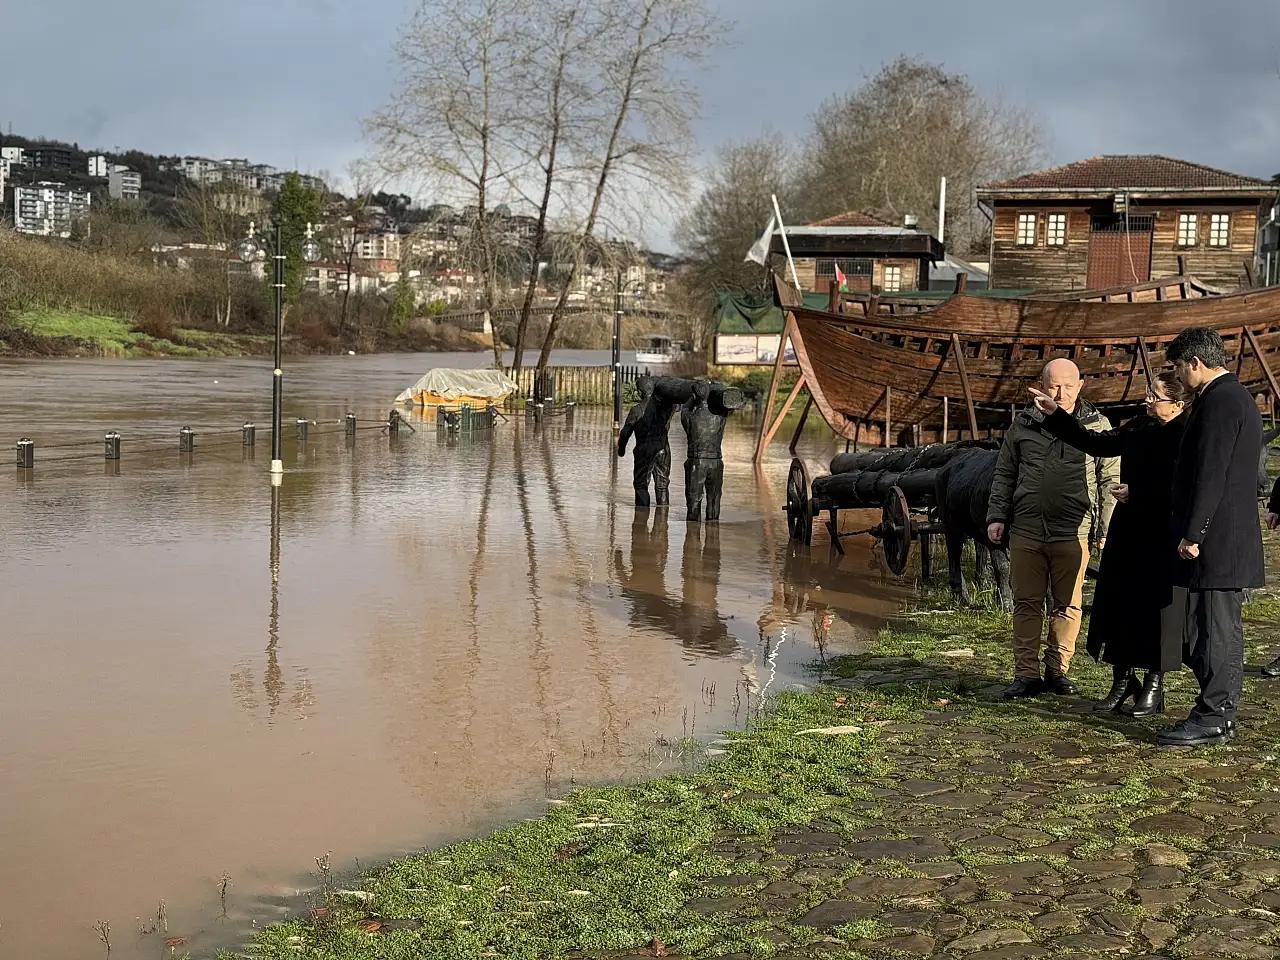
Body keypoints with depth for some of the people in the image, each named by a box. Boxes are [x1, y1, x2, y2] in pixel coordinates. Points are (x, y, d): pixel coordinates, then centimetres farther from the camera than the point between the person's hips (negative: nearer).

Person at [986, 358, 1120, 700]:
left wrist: (1107, 529, 2)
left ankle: (1058, 670, 17)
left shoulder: (1097, 425, 4)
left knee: (1067, 605, 5)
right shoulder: (1024, 424, 8)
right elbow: (1004, 473, 15)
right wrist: (996, 516, 7)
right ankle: (1026, 674, 10)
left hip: (1072, 533, -1)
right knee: (1026, 603, 4)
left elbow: (1111, 480, 6)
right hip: (1026, 530, 1)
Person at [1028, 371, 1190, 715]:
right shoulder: (1140, 428, 8)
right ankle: (1123, 680, 22)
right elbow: (1094, 442, 16)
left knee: (1155, 608, 2)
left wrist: (1135, 492, -15)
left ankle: (1154, 686, 16)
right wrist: (1055, 413, 13)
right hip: (1127, 532, 7)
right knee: (1117, 605, 9)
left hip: (1161, 538, -7)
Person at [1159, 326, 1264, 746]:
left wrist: (1192, 533, -19)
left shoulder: (1219, 401, -16)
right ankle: (1219, 713, 20)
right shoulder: (1237, 397, 18)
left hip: (1216, 540, -11)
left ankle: (1212, 718, 1)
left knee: (1216, 628, -5)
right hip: (1231, 541, 11)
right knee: (1219, 628, 14)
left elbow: (1210, 475, -21)